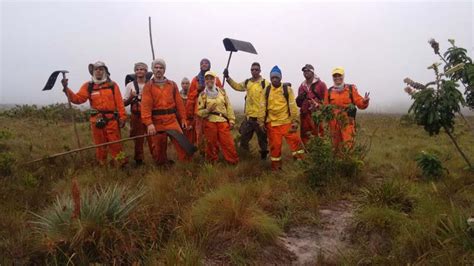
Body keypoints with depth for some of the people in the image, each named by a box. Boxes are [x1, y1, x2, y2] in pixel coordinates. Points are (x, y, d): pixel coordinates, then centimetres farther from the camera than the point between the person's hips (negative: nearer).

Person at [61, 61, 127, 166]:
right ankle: (102, 166, 25)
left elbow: (119, 103, 0)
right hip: (96, 121, 2)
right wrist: (66, 89, -17)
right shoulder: (88, 86, 7)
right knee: (100, 145, 13)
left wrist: (122, 117, -5)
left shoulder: (112, 85, 4)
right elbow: (78, 98, -4)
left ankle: (120, 164, 11)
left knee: (115, 144, 0)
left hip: (112, 120, -2)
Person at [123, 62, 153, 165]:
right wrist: (131, 97, -11)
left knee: (152, 138, -3)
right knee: (138, 139, 6)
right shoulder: (130, 85, 5)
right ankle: (139, 160, 18)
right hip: (136, 116, 1)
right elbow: (124, 103, 8)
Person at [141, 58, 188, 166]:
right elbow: (145, 106, -9)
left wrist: (183, 118, 7)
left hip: (172, 120, 2)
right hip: (156, 122, -1)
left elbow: (179, 103, 10)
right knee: (159, 147, 8)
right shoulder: (148, 86, 0)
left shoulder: (172, 84, 10)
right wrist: (149, 123, -20)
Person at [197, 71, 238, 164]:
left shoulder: (222, 92, 10)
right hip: (209, 122, -1)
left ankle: (234, 162, 10)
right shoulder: (202, 95, 5)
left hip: (223, 122, 1)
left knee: (228, 143, -2)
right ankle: (212, 163, 20)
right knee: (211, 144, 5)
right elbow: (199, 111, 3)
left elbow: (228, 107, 11)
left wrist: (231, 120, 5)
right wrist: (208, 110, -15)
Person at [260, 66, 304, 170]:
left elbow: (293, 105, -2)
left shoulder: (287, 89, 0)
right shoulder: (266, 90, 5)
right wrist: (261, 122, 4)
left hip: (287, 122, -1)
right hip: (272, 123, 1)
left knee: (295, 141, -4)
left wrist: (295, 121, -7)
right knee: (275, 145, 7)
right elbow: (263, 107, 7)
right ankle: (276, 166, 21)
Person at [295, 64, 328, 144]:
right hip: (305, 116, 5)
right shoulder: (302, 86, 17)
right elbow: (298, 104, 22)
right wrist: (299, 98, 1)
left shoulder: (320, 84, 3)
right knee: (304, 138, 6)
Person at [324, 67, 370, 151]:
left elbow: (360, 103, -2)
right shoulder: (329, 91, 10)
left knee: (348, 144, -13)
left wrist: (364, 101, -22)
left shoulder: (351, 88, 5)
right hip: (334, 123, 3)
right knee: (336, 145, 11)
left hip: (348, 122, -3)